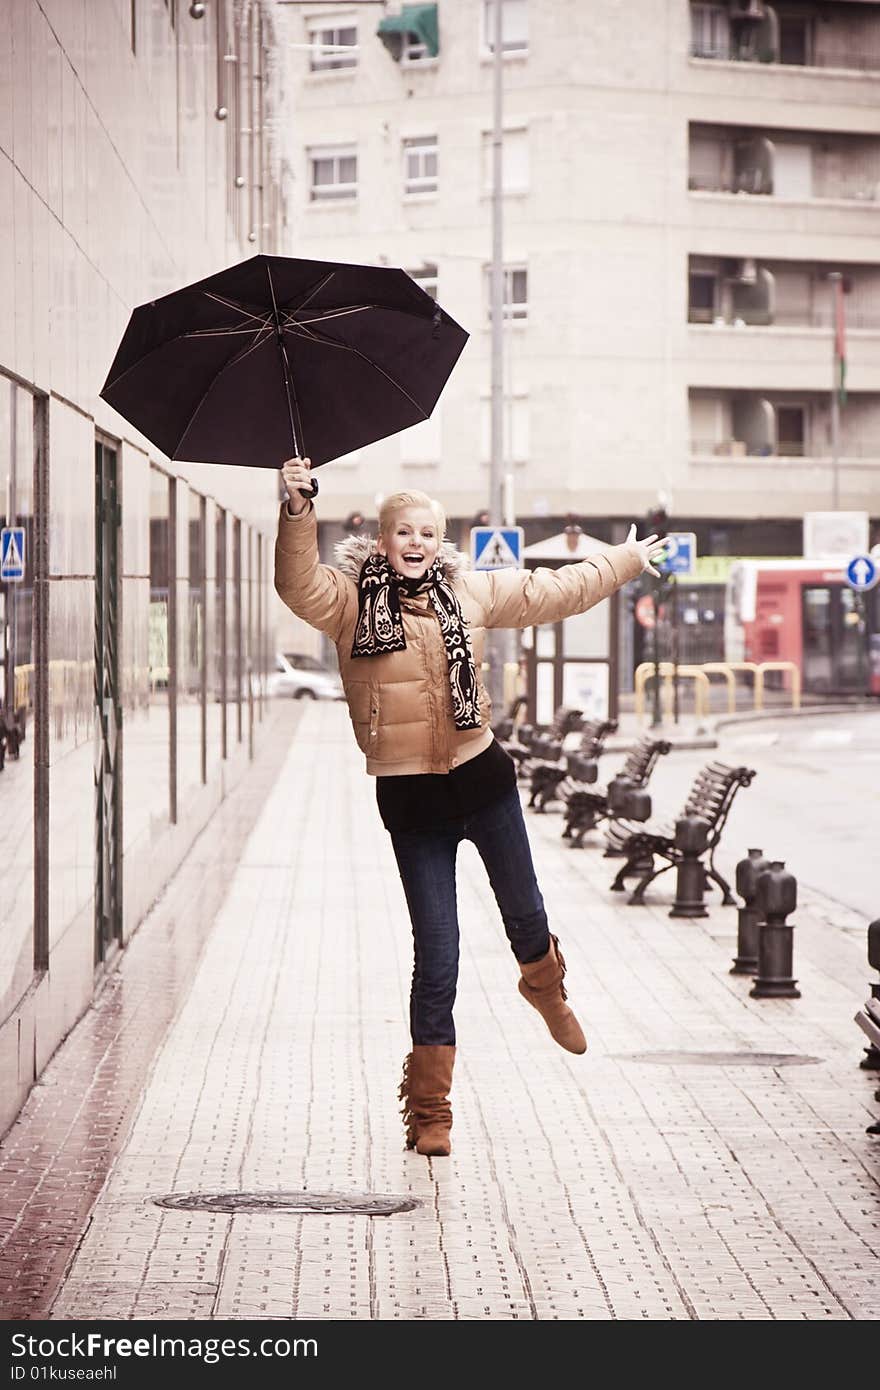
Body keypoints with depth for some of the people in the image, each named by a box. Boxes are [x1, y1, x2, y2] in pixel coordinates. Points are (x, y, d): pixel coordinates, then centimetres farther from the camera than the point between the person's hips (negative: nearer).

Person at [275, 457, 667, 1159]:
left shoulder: (472, 592, 5)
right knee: (437, 955, -3)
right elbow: (299, 584, -26)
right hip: (408, 794, -3)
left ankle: (545, 986, 57)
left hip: (482, 777, 3)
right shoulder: (351, 600, -6)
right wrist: (298, 512, -40)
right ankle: (429, 1111, 11)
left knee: (524, 912, 19)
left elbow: (552, 592, 19)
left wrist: (624, 561, 27)